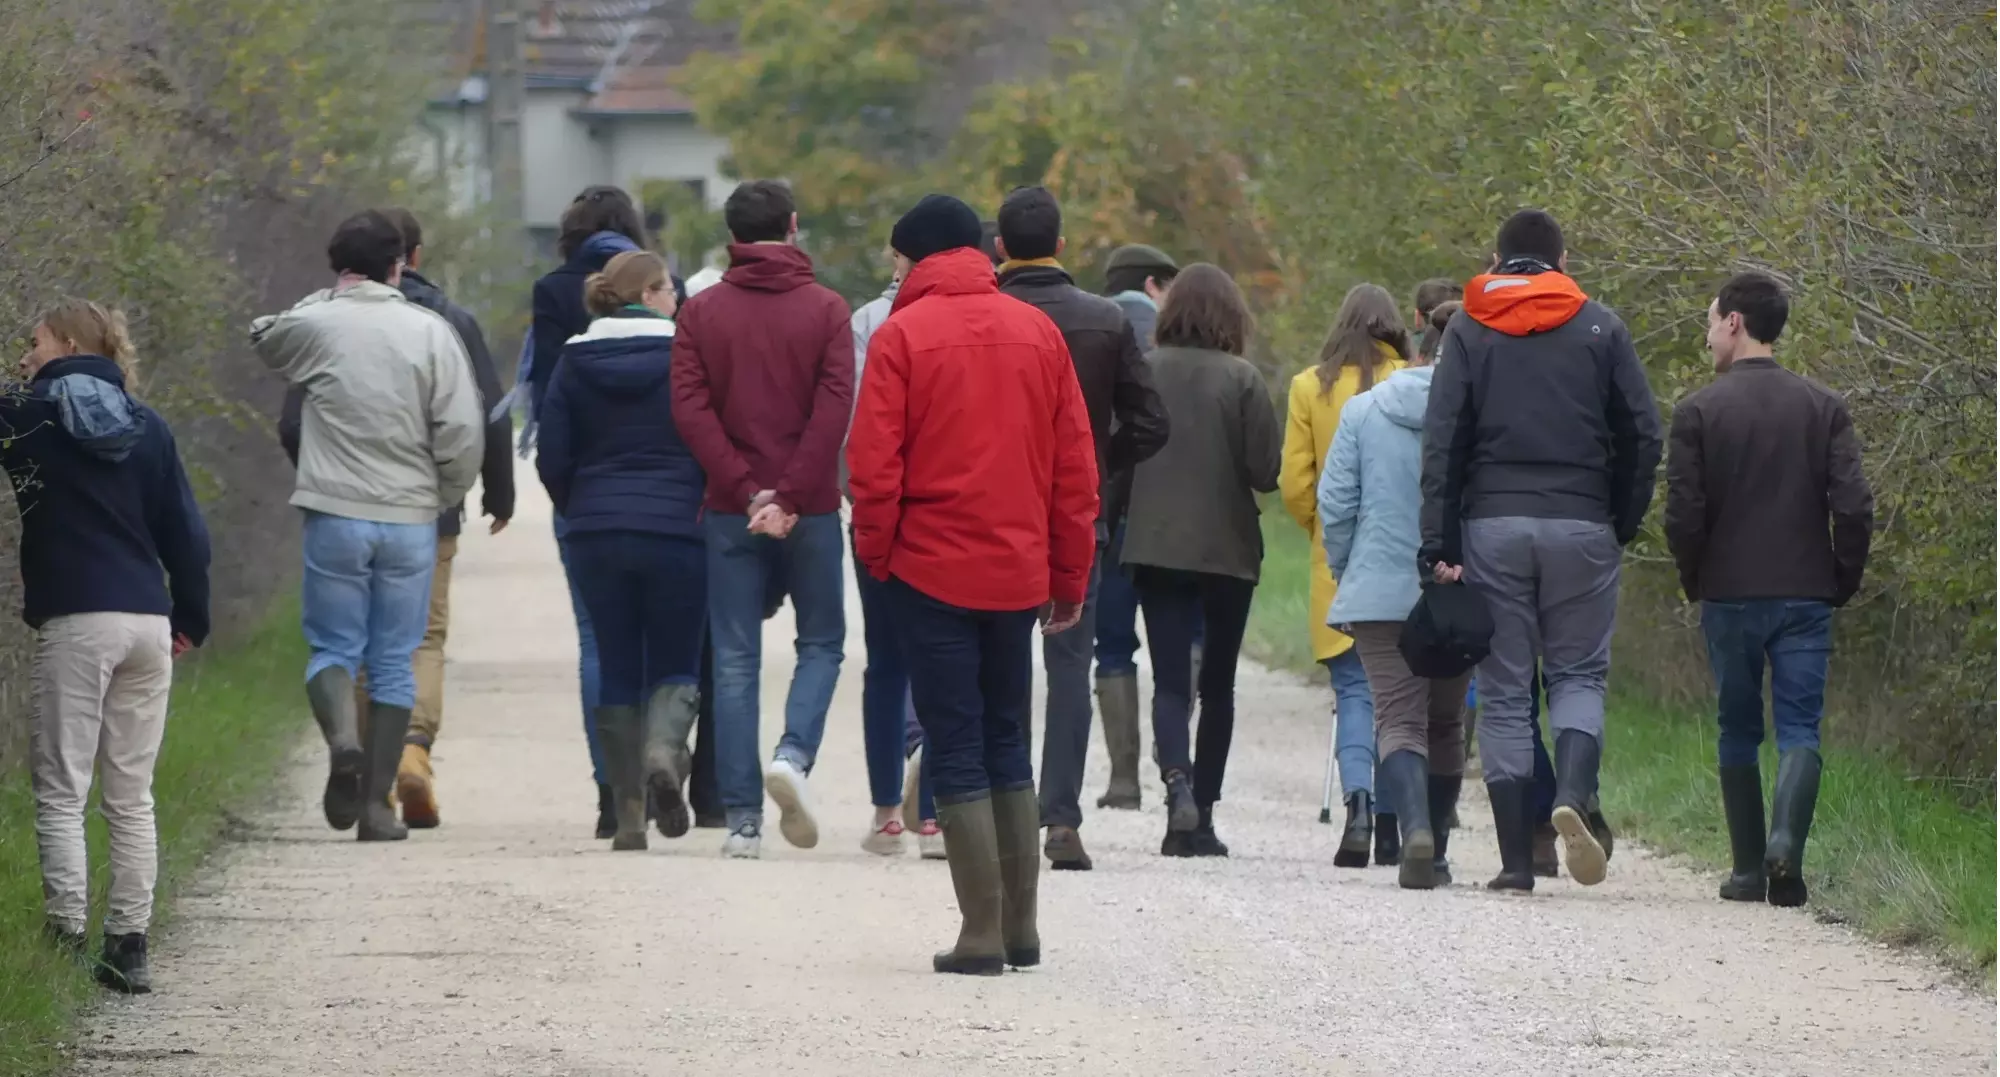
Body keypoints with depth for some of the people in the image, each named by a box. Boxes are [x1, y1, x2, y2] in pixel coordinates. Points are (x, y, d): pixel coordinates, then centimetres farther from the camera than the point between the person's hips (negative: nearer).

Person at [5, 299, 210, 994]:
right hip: (149, 622, 5)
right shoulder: (148, 429, 11)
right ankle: (129, 946, 7)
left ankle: (66, 934, -13)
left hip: (73, 622, -5)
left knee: (60, 793, -2)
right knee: (131, 798, 9)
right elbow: (187, 533, 12)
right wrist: (191, 619, 21)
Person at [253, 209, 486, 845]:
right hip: (411, 518, 1)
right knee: (394, 661, 8)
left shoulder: (314, 326, -1)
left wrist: (330, 297, 24)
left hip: (336, 516, -1)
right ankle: (377, 803, 6)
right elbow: (464, 432, -5)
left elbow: (263, 339, 23)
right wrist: (445, 496, 11)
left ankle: (342, 734, -21)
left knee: (332, 647, 10)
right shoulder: (431, 332, -1)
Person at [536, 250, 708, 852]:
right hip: (677, 529, -3)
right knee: (676, 665, 8)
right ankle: (664, 749, -23)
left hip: (597, 531, 3)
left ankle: (629, 812, 4)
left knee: (616, 668, 9)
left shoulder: (574, 362, 5)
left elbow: (552, 458, 5)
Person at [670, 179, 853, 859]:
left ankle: (743, 819, 1)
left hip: (732, 513, 1)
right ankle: (794, 754, -12)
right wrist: (789, 497, -13)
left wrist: (747, 492, -10)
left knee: (735, 661, 5)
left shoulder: (701, 313, 4)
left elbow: (690, 410, -6)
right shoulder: (825, 310, -1)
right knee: (821, 642, 13)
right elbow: (834, 409, -12)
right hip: (811, 510, -1)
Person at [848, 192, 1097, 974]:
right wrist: (1070, 577, 12)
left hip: (934, 570, -4)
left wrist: (877, 556, 3)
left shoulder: (902, 336, -7)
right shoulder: (1037, 332, 6)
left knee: (956, 748, 0)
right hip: (1018, 571, 4)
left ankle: (982, 932, -4)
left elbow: (874, 464, -11)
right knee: (1006, 741, 16)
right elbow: (1075, 463, 6)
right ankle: (1022, 926, 15)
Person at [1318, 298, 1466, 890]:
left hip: (1382, 592, -1)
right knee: (1446, 723, 16)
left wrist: (1345, 574, 14)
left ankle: (1415, 828, -28)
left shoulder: (1362, 412, -1)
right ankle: (1435, 851, 24)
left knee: (1399, 720, -3)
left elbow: (1335, 504, 1)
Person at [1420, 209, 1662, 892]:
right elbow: (1642, 434, 1)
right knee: (1579, 675, 9)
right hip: (1581, 527, 0)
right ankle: (1574, 796, -21)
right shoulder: (1600, 329, 6)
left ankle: (1516, 860, 2)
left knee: (1504, 691, 5)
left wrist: (1440, 546, -3)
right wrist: (1623, 523, 11)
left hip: (1493, 527, 0)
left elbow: (1443, 442, -1)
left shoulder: (1469, 330, 6)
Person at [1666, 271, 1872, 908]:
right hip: (1806, 595, 1)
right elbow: (1854, 507, -5)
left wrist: (1695, 582, 9)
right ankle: (1786, 840, -25)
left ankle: (1748, 870, 11)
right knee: (1800, 728, 0)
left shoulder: (1699, 411, -3)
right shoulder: (1823, 407, 2)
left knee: (1738, 732, 11)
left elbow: (1684, 514, -7)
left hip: (1729, 596, -1)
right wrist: (1843, 583, 7)